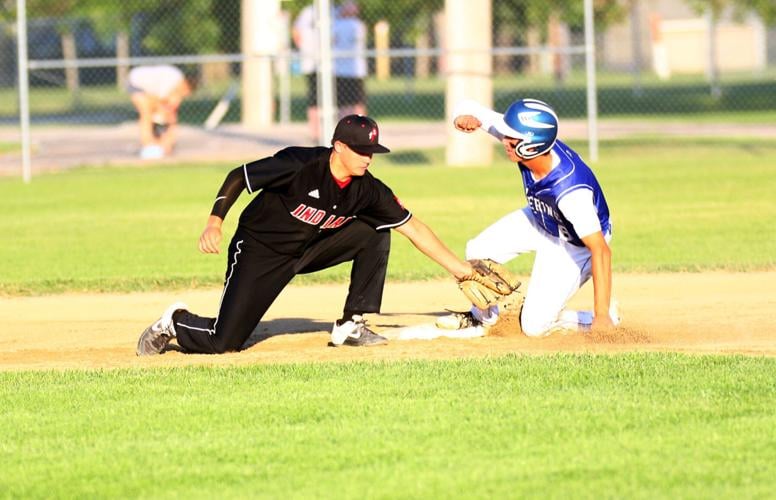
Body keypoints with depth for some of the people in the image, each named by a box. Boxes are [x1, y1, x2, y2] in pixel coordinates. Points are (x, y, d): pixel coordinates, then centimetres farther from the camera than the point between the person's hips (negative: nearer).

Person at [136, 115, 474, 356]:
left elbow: (412, 228, -5)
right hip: (259, 252, -5)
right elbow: (239, 176, -18)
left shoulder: (368, 191, -11)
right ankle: (176, 322, 20)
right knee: (222, 344, -15)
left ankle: (351, 325, -5)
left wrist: (458, 267, -8)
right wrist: (215, 221, -27)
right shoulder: (300, 165, -27)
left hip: (310, 250, 5)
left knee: (375, 233, -12)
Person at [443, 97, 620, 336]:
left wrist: (601, 316, -43)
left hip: (575, 246, -7)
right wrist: (464, 117, -43)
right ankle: (484, 316, 31)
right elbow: (470, 110, -16)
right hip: (540, 220, 7)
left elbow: (600, 250, -42)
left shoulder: (571, 191, -45)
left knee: (535, 326, -8)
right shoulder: (520, 135, -27)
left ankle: (605, 316, 14)